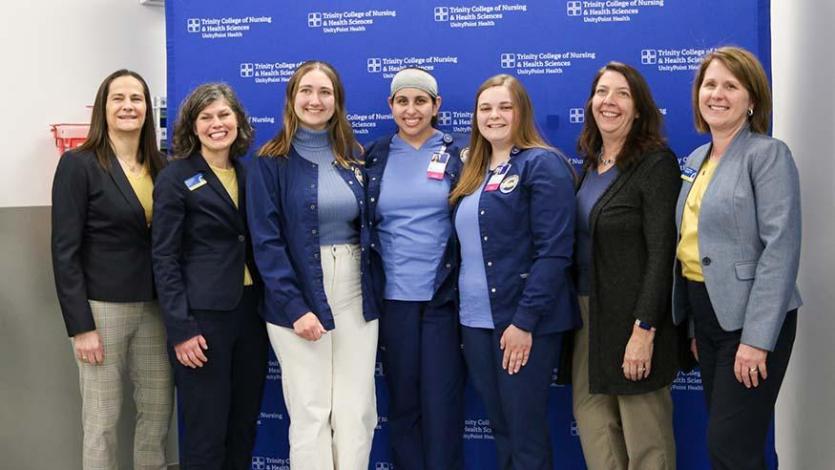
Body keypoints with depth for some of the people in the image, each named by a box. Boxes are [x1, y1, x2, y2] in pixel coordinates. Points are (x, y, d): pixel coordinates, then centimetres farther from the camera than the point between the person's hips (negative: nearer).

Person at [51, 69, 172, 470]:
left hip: (154, 307, 5)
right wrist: (80, 326, -14)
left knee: (159, 409, 11)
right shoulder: (78, 164, -8)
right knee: (101, 419, 4)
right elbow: (64, 251, -11)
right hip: (102, 308, -5)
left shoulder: (159, 167, 8)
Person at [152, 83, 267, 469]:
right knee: (206, 430, 2)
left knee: (244, 424, 13)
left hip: (250, 310, 5)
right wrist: (181, 328, -15)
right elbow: (164, 259, -9)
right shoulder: (176, 178, -5)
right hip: (203, 315, -5)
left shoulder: (249, 173, 10)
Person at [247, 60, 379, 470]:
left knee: (357, 412, 6)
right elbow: (266, 241, -9)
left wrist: (373, 290, 4)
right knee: (311, 414, 1)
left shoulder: (354, 157, 10)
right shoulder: (271, 162, -4)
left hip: (356, 296, 4)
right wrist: (295, 307, -17)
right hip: (300, 298, -4)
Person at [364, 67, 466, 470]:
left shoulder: (458, 155, 0)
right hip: (393, 297, 2)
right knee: (402, 401, 11)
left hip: (443, 296, -2)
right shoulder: (374, 157, 6)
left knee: (441, 402, 1)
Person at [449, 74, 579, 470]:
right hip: (476, 320, 7)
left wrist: (525, 319, -19)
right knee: (500, 426, 14)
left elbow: (554, 251, -15)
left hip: (524, 320, -7)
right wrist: (465, 310, 10)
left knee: (525, 430, 1)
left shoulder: (543, 165, -8)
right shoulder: (474, 173, 15)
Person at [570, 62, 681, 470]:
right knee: (590, 413, 8)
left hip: (632, 314, -7)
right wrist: (578, 309, 8)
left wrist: (644, 329, -20)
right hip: (588, 309, 7)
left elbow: (661, 252, -15)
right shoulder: (591, 162, 12)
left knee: (643, 434, 1)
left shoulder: (656, 162, -10)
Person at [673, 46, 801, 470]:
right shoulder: (697, 158, 12)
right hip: (706, 310, 7)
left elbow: (780, 249, -18)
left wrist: (757, 338, -23)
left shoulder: (768, 154, -10)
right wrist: (694, 325, 15)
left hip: (749, 318, -7)